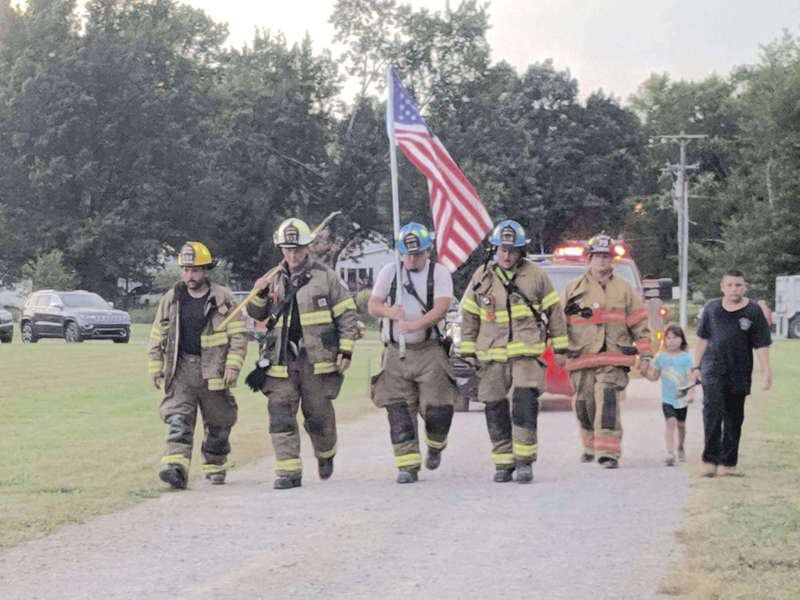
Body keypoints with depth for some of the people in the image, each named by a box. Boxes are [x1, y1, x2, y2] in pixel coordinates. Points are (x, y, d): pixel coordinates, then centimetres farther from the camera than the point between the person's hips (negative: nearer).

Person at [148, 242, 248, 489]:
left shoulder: (223, 298, 0)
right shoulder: (170, 300, 8)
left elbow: (238, 335, -1)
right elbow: (157, 338, 14)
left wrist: (233, 366, -11)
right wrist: (156, 370, 9)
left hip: (213, 370, -1)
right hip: (181, 369, 1)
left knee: (217, 423, 10)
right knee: (178, 420, -15)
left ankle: (215, 467, 28)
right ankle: (176, 467, -27)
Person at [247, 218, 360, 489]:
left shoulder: (325, 276, 1)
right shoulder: (275, 279, 12)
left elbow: (347, 314, 2)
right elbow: (256, 315, 20)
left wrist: (345, 351, -6)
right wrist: (259, 294, -2)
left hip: (317, 360, -3)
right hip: (281, 361, 3)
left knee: (319, 415, 6)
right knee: (280, 414, -6)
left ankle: (325, 455, 35)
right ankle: (289, 471, -5)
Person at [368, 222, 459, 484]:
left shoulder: (439, 273, -1)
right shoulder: (389, 272, 8)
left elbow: (441, 308, -15)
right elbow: (373, 305, 6)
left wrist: (414, 325, -30)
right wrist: (389, 311, -18)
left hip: (429, 351, -2)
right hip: (396, 352, 2)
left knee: (437, 409, -7)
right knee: (399, 412, -4)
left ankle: (435, 446, 25)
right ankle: (408, 466, 1)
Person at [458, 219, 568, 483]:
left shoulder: (535, 275, 3)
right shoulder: (481, 277, 6)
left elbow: (554, 311, 9)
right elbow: (469, 316, 12)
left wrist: (559, 349, 8)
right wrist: (468, 353, 9)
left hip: (527, 354, -2)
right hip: (492, 357, 2)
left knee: (525, 404, -15)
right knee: (496, 411, 4)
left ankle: (524, 461, -9)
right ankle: (503, 463, 13)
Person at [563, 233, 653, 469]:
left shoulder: (624, 289, 8)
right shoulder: (573, 289, 10)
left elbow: (640, 324, 9)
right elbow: (562, 323, 14)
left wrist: (645, 356, 4)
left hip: (613, 360, -2)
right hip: (581, 359, 2)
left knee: (608, 405, -14)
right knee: (584, 405, 9)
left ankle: (609, 452, -16)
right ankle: (591, 446, 31)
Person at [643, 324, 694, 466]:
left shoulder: (686, 358, -7)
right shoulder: (661, 357, 1)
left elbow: (691, 377, -12)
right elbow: (654, 377, 10)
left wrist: (690, 394, -24)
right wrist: (644, 372, -8)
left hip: (681, 398, 0)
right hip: (667, 398, 0)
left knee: (680, 424, 16)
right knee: (671, 422, -16)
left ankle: (680, 448, 41)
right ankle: (670, 453, -24)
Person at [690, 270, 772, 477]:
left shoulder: (753, 311, -1)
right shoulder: (711, 308, 5)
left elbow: (761, 345, -2)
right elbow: (702, 339, 14)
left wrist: (766, 371, -9)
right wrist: (696, 366, 13)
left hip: (739, 373, 1)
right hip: (713, 370, 0)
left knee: (734, 419, 8)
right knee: (713, 411, -17)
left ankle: (727, 464, 18)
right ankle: (709, 460, -17)